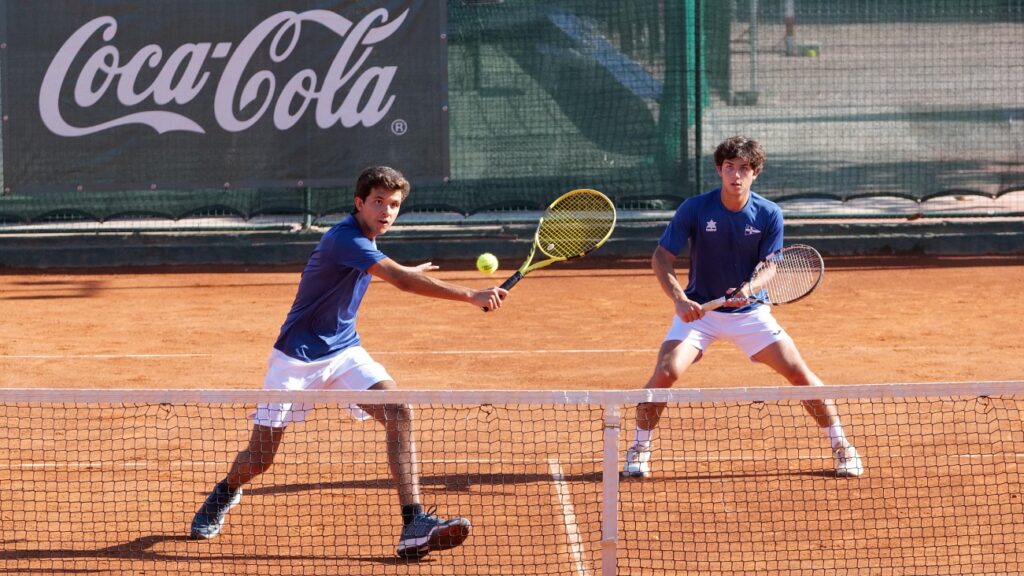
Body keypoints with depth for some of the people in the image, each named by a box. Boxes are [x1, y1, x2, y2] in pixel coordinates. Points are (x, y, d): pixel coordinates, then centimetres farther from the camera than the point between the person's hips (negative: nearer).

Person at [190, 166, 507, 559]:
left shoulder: (365, 239, 3)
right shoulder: (344, 238, -26)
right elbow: (401, 281, -37)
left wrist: (409, 272, 36)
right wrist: (471, 296, -41)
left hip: (344, 351, 7)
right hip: (297, 357, -7)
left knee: (399, 414, -19)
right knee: (259, 458, 3)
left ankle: (414, 525, -24)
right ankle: (225, 493, 41)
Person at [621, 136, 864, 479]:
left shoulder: (769, 215, -10)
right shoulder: (695, 209, -14)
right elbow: (661, 258, -13)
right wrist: (679, 299, -29)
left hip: (750, 312, 1)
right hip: (699, 310, -1)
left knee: (799, 373, -7)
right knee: (666, 373, -22)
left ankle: (841, 447, 9)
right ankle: (640, 448, -1)